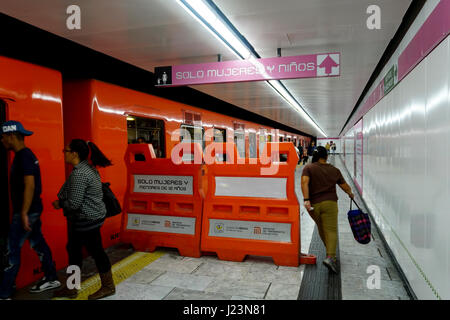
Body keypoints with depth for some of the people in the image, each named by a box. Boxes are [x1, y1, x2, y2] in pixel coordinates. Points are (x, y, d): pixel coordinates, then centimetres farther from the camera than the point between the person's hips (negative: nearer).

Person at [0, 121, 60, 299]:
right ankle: (51, 279, 28)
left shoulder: (24, 156, -17)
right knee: (38, 243, 16)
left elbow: (30, 185, -24)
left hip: (27, 211, -10)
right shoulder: (25, 155, 12)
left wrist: (24, 213, -24)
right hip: (32, 210, 10)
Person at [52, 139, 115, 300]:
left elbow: (74, 203, -24)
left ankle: (108, 287, 22)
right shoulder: (88, 168, 9)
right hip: (89, 218, 11)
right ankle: (71, 288, 33)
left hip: (87, 220, -11)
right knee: (73, 249, 18)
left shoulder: (79, 174, -23)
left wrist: (59, 204, -6)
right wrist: (62, 200, 11)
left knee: (96, 251, 4)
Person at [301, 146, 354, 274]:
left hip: (313, 204, 1)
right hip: (329, 203, -1)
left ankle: (330, 252, 36)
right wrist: (351, 194, 38)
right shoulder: (335, 170, 10)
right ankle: (330, 257, -23)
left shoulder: (308, 168, 3)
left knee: (321, 228, 20)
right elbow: (345, 187, 17)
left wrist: (306, 199, -19)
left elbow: (304, 182, -15)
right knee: (331, 230, -5)